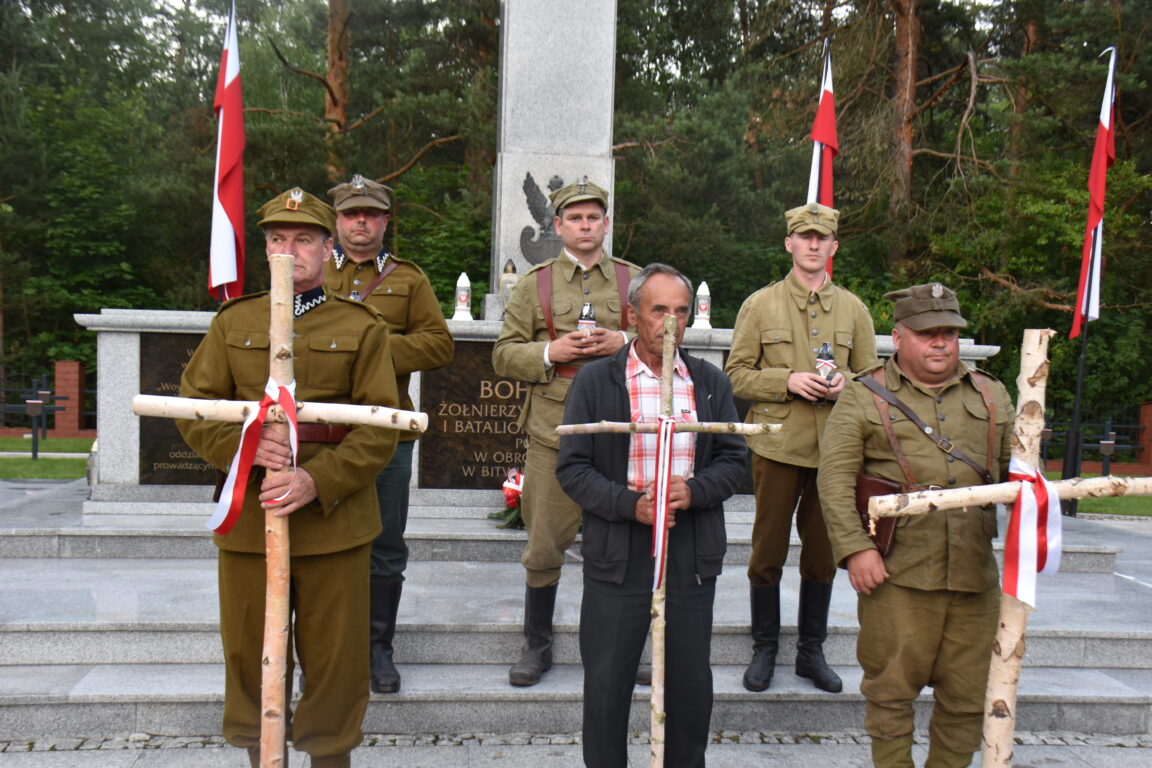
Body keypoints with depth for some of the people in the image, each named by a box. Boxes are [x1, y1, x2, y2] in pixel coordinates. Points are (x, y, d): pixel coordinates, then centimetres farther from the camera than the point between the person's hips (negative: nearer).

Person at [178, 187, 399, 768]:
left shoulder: (363, 328, 2)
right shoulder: (232, 322, 10)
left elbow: (382, 427, -4)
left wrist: (318, 480, -18)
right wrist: (243, 444, -14)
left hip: (333, 521, -2)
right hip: (247, 519, 2)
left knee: (334, 657, 7)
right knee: (249, 655, 12)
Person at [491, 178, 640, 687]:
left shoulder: (635, 280, 10)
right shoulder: (534, 284, 8)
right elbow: (503, 356, 6)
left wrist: (625, 343, -9)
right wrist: (550, 352, -12)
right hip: (553, 433, -1)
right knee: (544, 546, 5)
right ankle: (537, 646, 23)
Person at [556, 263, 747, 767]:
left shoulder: (711, 383, 8)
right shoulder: (596, 380, 0)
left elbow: (734, 460, 7)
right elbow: (572, 469, -4)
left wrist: (693, 490, -14)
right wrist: (630, 505, -18)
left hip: (692, 557, 2)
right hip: (618, 555, -2)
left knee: (691, 684, 13)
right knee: (606, 683, 8)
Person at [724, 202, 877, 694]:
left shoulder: (853, 308, 10)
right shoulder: (760, 304, 3)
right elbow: (736, 375, 0)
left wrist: (845, 385, -8)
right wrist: (787, 381, -15)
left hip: (834, 450, 3)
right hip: (777, 447, -2)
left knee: (823, 555, 10)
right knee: (768, 553, 4)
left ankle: (812, 650, 26)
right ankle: (764, 649, 20)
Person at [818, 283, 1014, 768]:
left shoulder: (991, 396, 15)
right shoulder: (864, 397, 2)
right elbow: (835, 476, -5)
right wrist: (854, 547, -14)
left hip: (974, 572, 4)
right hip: (897, 571, -4)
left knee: (969, 695, 11)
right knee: (891, 689, 4)